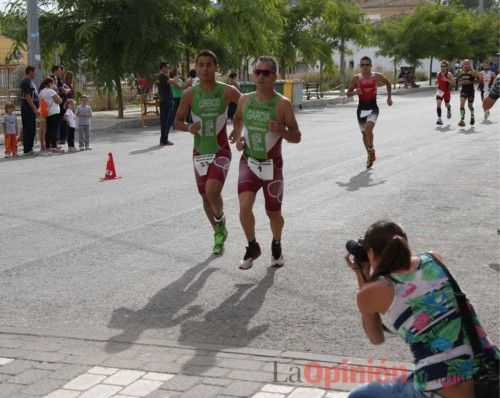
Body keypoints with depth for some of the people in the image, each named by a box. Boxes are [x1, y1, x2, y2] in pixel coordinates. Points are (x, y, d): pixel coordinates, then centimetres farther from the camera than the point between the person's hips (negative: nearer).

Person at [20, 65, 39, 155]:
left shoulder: (31, 81, 18)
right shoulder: (25, 82, -13)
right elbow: (27, 97, -19)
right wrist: (35, 109, -23)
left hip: (32, 110, 10)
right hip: (27, 109, -10)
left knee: (32, 130, 12)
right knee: (27, 130, -6)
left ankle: (30, 148, 18)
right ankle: (27, 150, -3)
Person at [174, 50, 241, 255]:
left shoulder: (227, 91, -10)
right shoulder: (189, 94, -6)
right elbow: (178, 122, 4)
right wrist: (189, 127, -17)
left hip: (221, 151, -3)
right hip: (200, 153, 3)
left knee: (212, 191, -25)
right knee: (205, 196, 12)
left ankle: (220, 220, 9)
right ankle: (219, 233, 37)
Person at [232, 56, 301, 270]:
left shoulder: (283, 104, -9)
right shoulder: (245, 99, 1)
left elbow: (297, 137, -5)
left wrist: (282, 131, -26)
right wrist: (237, 137, 3)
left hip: (272, 165, -2)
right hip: (248, 162, 2)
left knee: (273, 212, 9)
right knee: (244, 205, -18)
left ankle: (276, 246, 40)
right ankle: (252, 247, 5)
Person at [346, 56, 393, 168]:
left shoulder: (377, 76, -4)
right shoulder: (356, 78, -3)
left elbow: (388, 83, 16)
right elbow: (348, 93, 2)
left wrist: (389, 97, 13)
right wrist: (355, 92, -18)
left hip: (373, 108, -2)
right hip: (361, 108, 2)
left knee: (368, 129, -25)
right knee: (364, 133, 11)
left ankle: (371, 150, -1)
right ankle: (370, 155, 32)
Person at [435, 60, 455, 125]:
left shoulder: (448, 74, -13)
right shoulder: (438, 74, 2)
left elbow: (453, 82, -18)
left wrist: (447, 80, -31)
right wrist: (437, 82, -5)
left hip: (447, 91, -3)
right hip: (440, 91, 3)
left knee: (446, 105, 16)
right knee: (438, 104, -16)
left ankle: (449, 110, 54)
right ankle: (439, 119, -16)